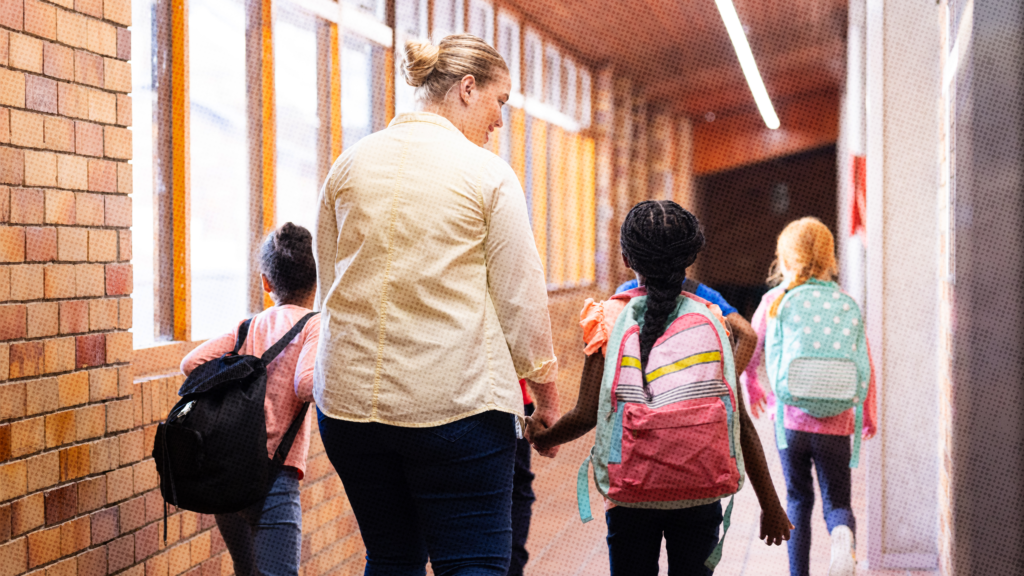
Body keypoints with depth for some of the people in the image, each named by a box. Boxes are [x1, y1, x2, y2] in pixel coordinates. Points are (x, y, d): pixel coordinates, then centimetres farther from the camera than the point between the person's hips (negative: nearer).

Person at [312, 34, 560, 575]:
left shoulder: (350, 165, 7)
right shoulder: (486, 174, -5)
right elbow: (520, 298, -2)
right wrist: (545, 393, 9)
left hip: (349, 402, 5)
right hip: (458, 401, -5)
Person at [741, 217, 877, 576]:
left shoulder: (774, 301, -1)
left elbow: (749, 352, 7)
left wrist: (753, 388, 28)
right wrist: (869, 415, 16)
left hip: (791, 419, 0)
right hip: (835, 424, 0)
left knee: (798, 500, 16)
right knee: (837, 502, 8)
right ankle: (842, 535, -25)